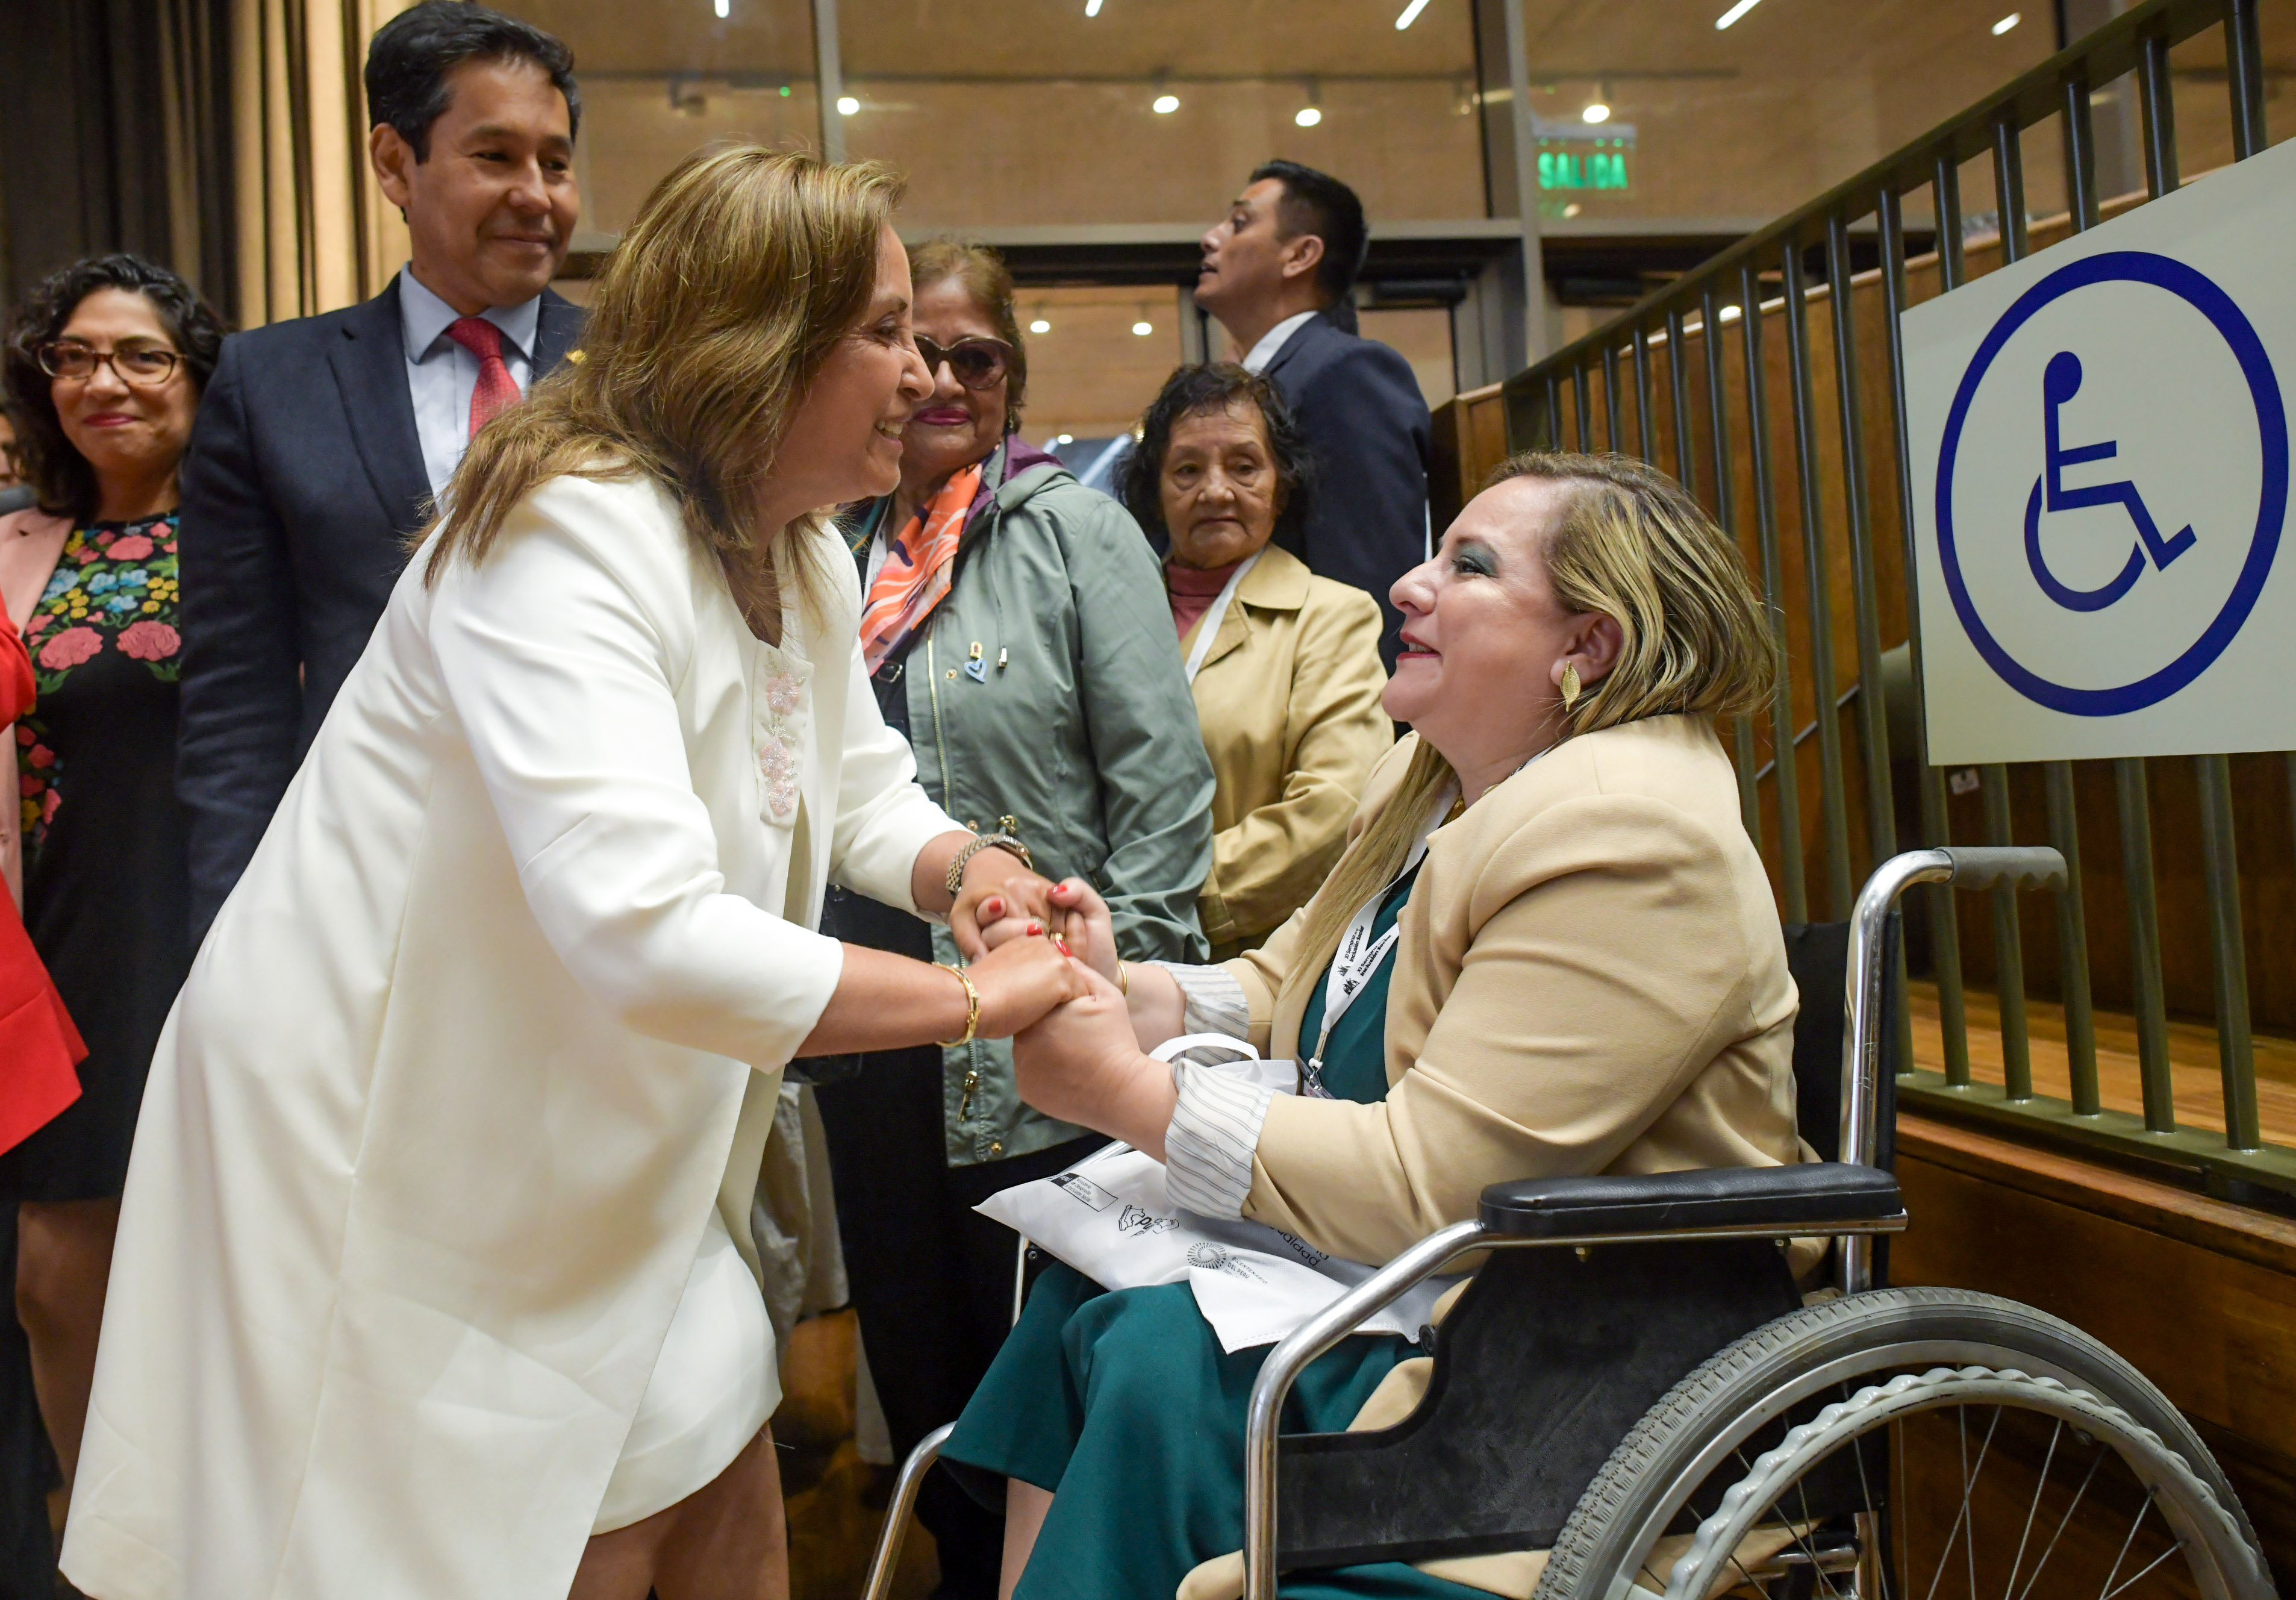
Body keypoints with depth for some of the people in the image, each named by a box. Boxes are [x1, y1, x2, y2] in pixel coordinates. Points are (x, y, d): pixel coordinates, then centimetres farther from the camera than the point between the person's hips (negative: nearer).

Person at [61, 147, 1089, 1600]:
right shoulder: (569, 538, -28)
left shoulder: (810, 558, 4)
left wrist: (965, 868, -9)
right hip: (382, 1140, -8)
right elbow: (649, 935, -39)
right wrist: (974, 999, -30)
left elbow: (864, 793, 14)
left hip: (584, 1142, 9)